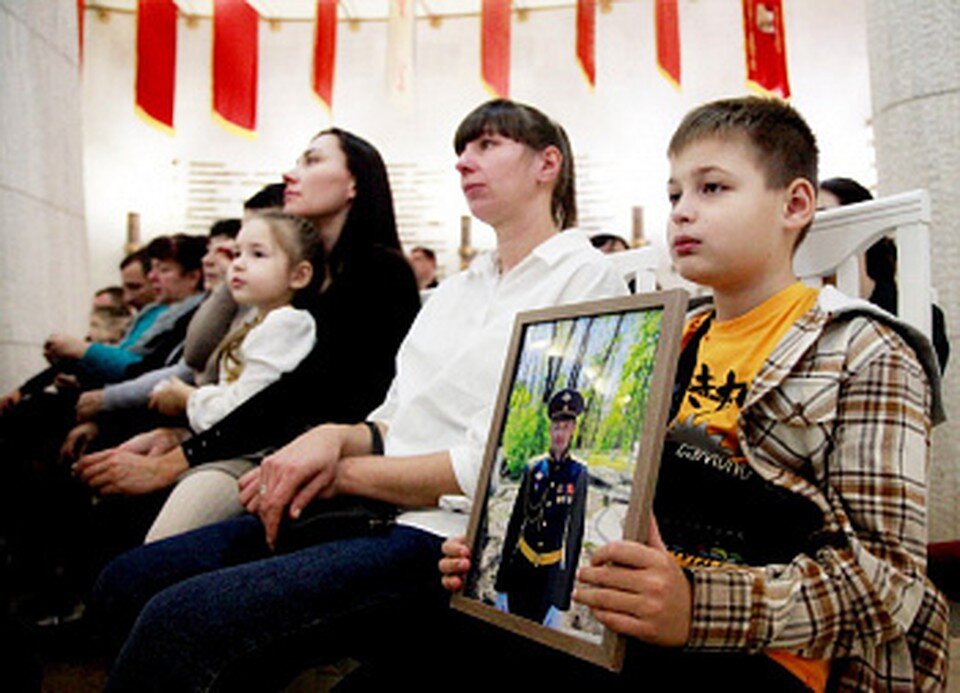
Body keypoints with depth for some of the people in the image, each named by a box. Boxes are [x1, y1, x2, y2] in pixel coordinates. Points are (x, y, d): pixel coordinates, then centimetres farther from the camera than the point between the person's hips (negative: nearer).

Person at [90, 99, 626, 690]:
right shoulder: (457, 288, 23)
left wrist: (343, 472, -7)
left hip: (449, 536, -8)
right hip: (373, 511, 8)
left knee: (182, 617, -25)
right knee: (128, 581, -2)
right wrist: (339, 438, -6)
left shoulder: (584, 278, -4)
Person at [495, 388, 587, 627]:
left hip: (552, 571, -2)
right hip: (521, 564, 3)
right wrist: (501, 586, 3)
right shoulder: (533, 468, 1)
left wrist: (561, 604, -9)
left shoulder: (579, 473, -7)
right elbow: (515, 523, 4)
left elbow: (575, 534, -7)